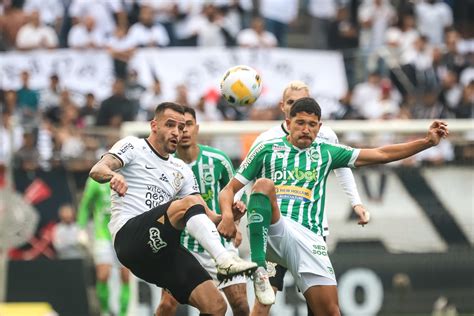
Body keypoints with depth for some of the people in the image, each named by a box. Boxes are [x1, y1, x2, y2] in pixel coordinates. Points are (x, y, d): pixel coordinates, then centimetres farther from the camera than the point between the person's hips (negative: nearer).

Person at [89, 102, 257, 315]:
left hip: (161, 251, 6)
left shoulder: (182, 171, 26)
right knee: (189, 203, -30)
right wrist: (113, 175, -33)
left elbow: (206, 216, 19)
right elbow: (97, 170, -9)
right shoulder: (133, 147, 10)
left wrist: (227, 217, -4)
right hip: (129, 235, -6)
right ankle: (225, 260, -46)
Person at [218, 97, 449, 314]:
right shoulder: (267, 149, 14)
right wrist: (227, 216, -8)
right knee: (264, 184, -32)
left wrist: (426, 142, 10)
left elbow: (381, 154, 18)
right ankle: (259, 269, -35)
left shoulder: (325, 153, 20)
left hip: (308, 237, 2)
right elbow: (230, 189, 14)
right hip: (271, 230, -2)